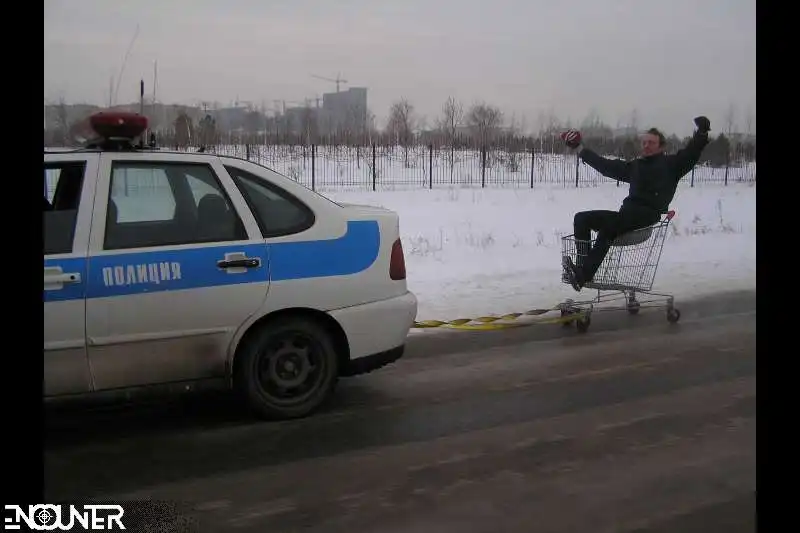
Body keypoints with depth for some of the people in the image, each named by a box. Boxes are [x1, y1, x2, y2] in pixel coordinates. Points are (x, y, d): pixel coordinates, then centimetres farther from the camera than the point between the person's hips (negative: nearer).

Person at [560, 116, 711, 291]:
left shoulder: (670, 164, 12)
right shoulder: (635, 166, 28)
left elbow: (690, 153, -3)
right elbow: (605, 165, 32)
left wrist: (701, 132, -20)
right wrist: (579, 149, 33)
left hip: (648, 216, -7)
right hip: (627, 215, 7)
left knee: (608, 225, -35)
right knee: (581, 218, -9)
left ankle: (584, 275, -40)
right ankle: (584, 266, -22)